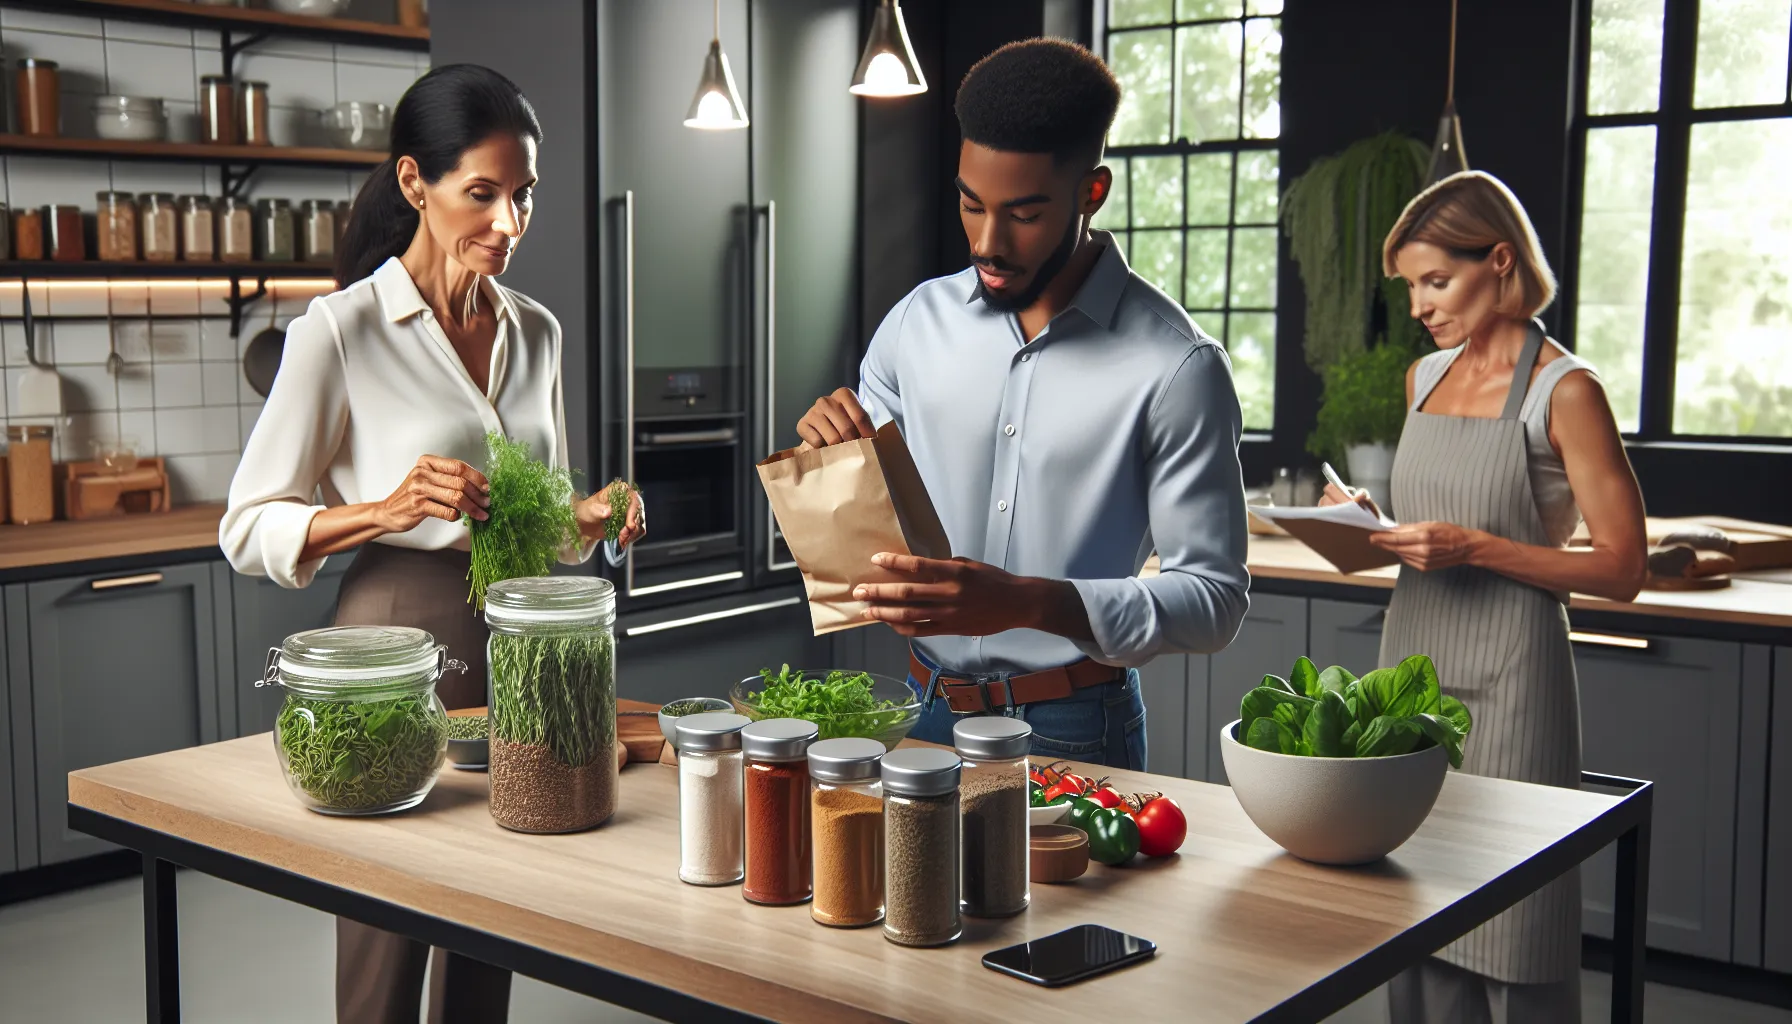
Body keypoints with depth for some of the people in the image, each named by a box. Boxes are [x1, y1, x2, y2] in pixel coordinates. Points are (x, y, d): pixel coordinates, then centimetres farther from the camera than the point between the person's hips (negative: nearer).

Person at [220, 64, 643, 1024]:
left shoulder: (534, 332, 9)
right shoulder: (340, 332, -8)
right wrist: (387, 510, -23)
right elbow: (248, 529, -8)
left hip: (519, 650, 5)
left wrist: (588, 518, -3)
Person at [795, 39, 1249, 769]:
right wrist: (829, 455, -13)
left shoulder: (1174, 367, -15)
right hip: (924, 710, 4)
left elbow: (1213, 599, -15)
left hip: (1072, 733, -4)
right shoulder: (916, 322, 0)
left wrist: (1028, 602, -28)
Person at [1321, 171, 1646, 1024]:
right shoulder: (1426, 377, 12)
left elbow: (1621, 570, -10)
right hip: (1411, 661, 6)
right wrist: (1370, 521, 3)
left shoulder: (1565, 391, -8)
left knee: (1510, 936, 0)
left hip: (1505, 681, -6)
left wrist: (1473, 547, -19)